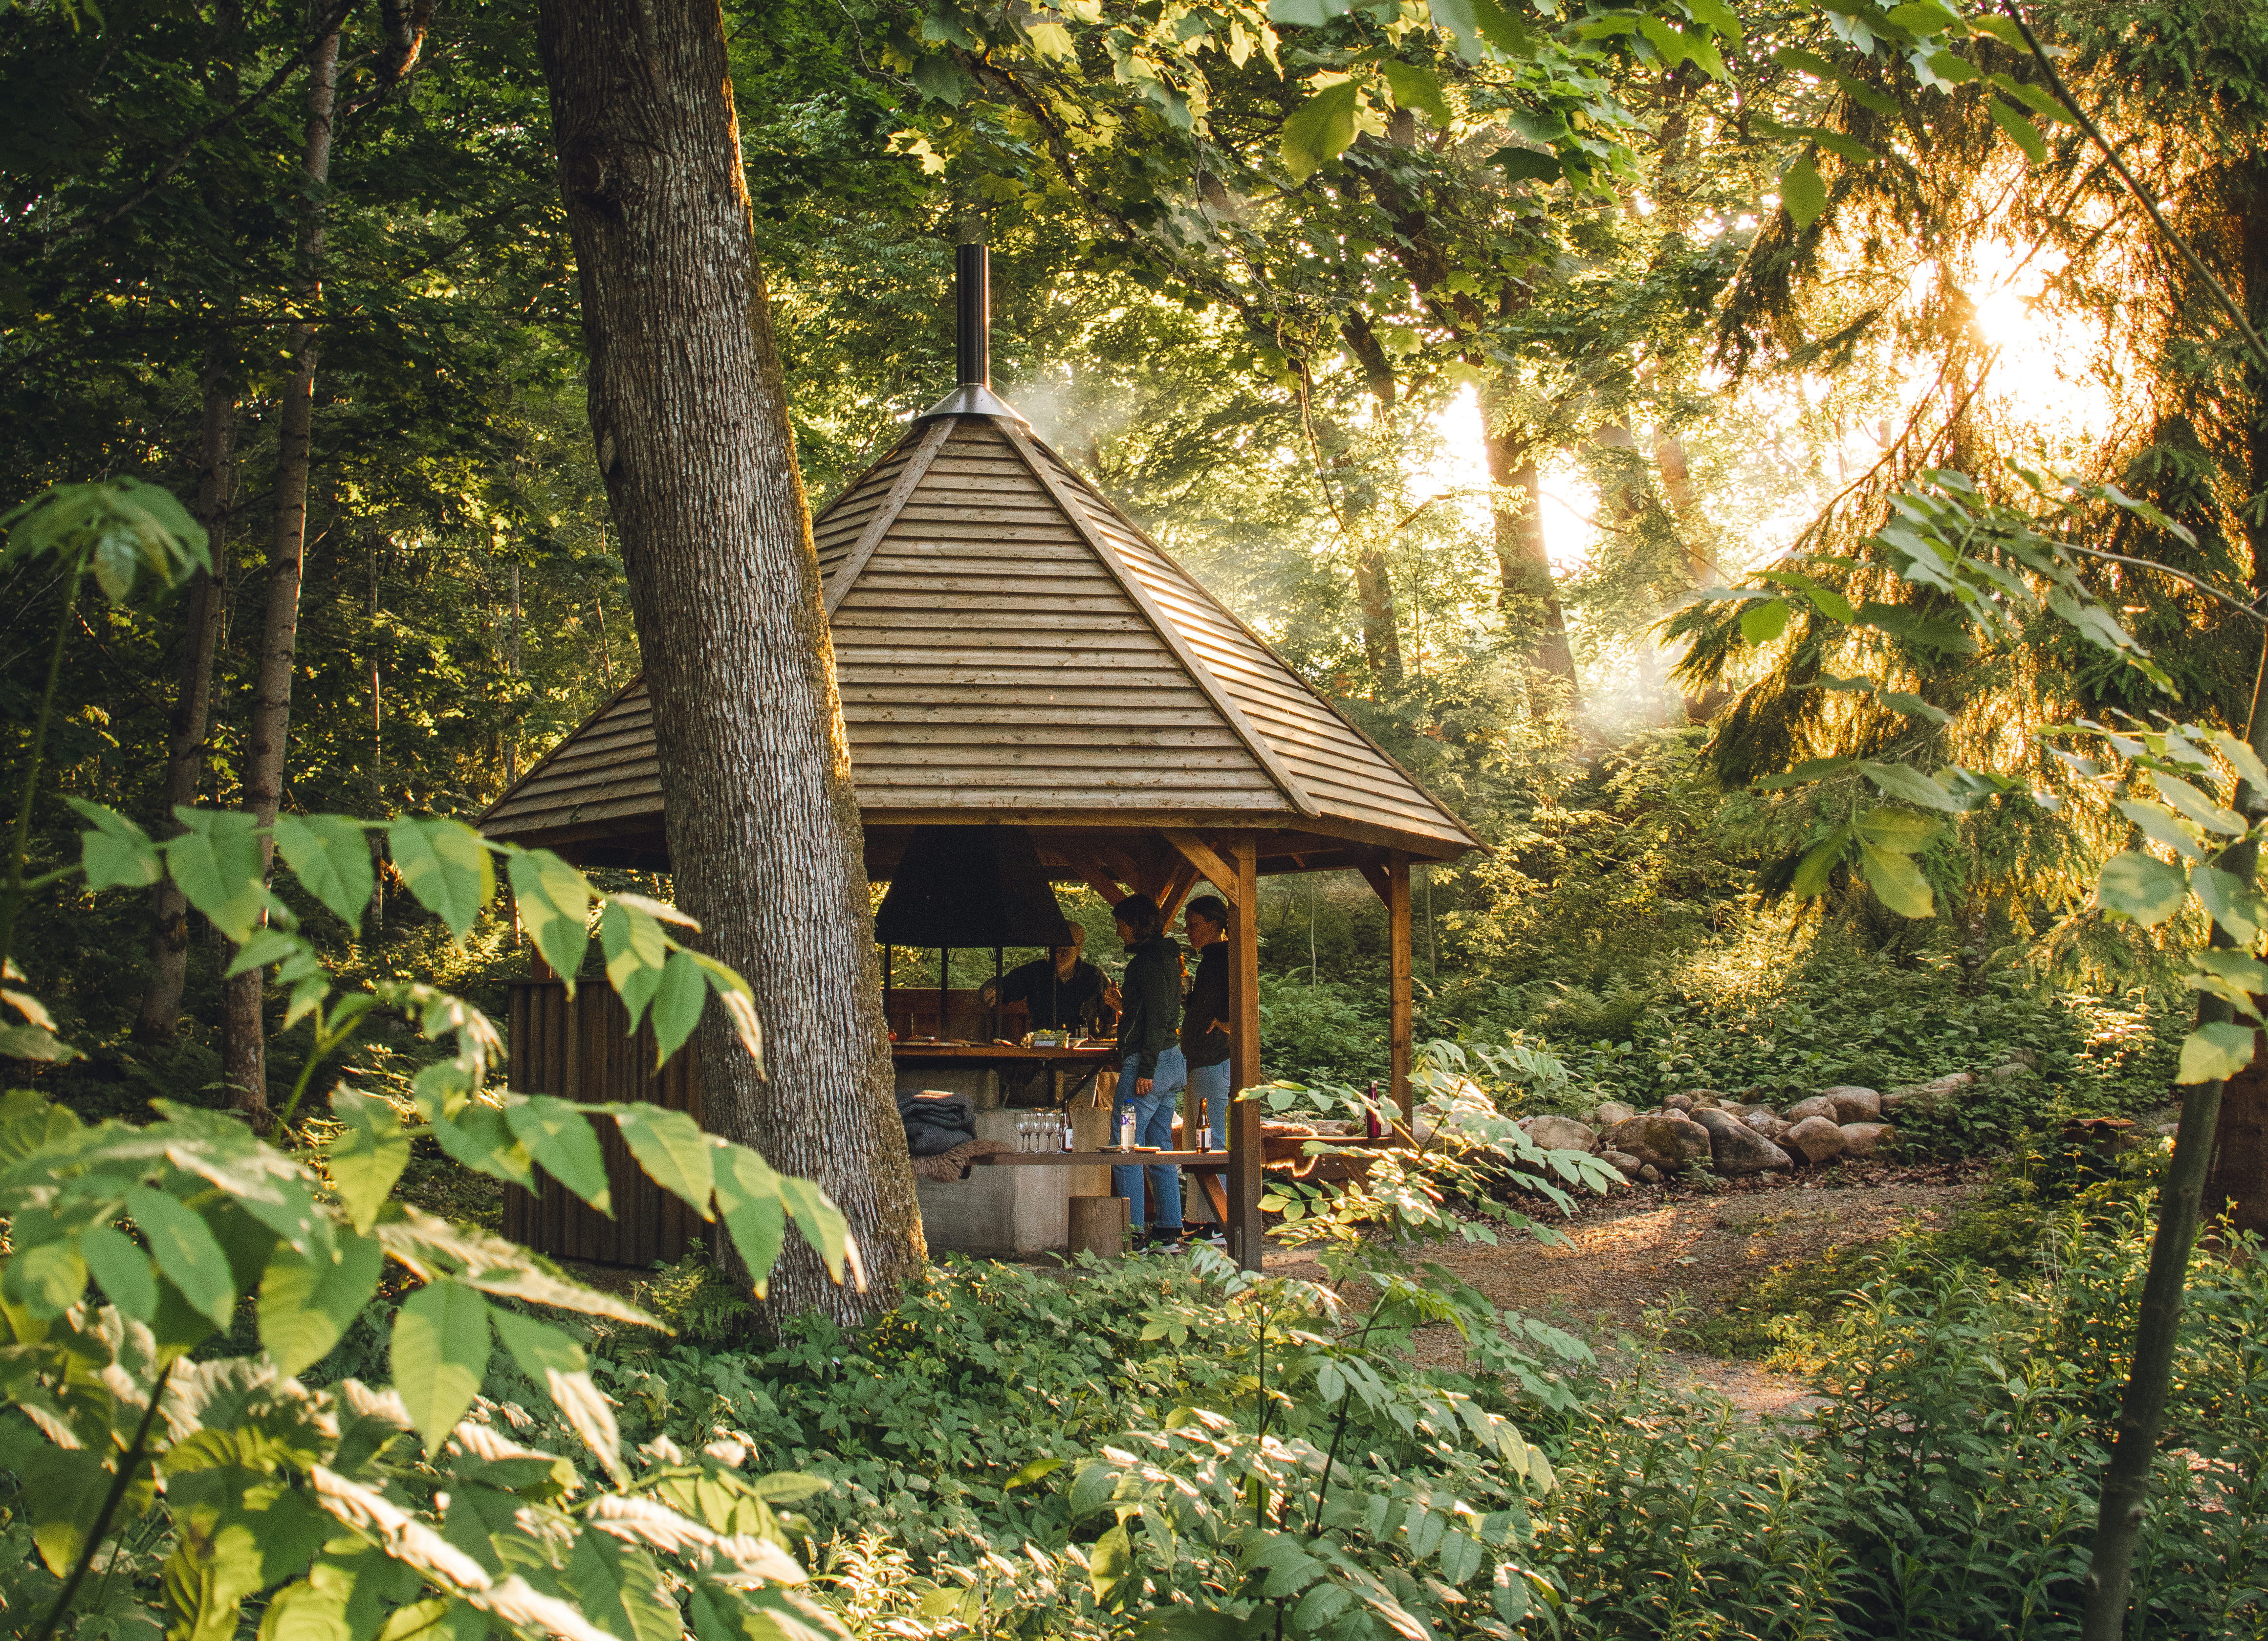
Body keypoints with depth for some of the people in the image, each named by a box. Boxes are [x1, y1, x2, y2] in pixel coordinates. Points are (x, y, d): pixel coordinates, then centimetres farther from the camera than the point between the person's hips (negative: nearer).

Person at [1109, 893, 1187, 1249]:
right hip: (1171, 1060, 10)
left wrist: (1145, 1069, -21)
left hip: (1148, 1064, -10)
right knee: (1160, 1149, 12)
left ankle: (1133, 1231, -8)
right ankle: (1169, 1229, 13)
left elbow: (1157, 1017, -20)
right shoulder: (1166, 956, 17)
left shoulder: (1149, 960, -13)